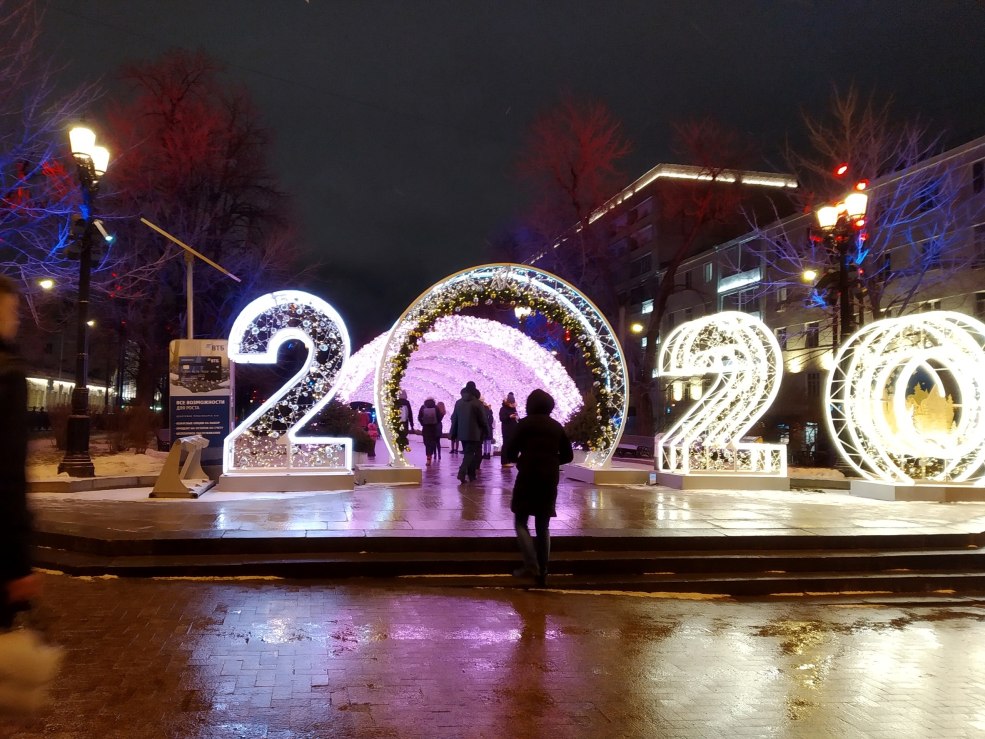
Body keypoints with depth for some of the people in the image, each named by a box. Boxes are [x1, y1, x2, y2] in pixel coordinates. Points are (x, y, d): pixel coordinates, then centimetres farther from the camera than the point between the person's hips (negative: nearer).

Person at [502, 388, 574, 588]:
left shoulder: (525, 423, -3)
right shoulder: (557, 427, 10)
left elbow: (509, 453, -5)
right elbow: (568, 455, 13)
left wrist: (518, 458, 16)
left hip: (528, 478, -4)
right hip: (550, 480, 5)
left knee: (521, 521, 5)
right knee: (543, 526, 12)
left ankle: (531, 566, -10)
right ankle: (543, 572, 10)